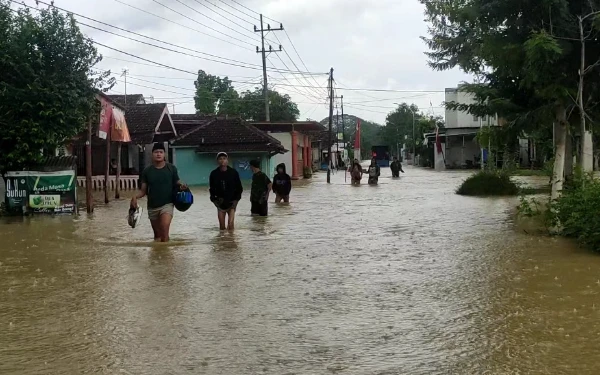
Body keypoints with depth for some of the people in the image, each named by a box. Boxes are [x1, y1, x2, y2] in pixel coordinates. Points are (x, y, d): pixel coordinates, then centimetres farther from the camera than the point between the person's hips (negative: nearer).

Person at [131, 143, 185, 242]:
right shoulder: (147, 171, 1)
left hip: (167, 204, -3)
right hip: (152, 206, 3)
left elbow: (177, 184, 5)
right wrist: (135, 197, -15)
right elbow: (143, 190, 5)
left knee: (164, 229, -24)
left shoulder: (171, 168, -2)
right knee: (157, 234, 14)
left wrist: (181, 186, -19)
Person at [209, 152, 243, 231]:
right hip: (220, 203, 2)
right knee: (222, 226, 5)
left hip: (231, 203, -2)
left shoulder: (233, 173, -5)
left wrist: (236, 199, -6)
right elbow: (211, 189, 9)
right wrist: (214, 199, -3)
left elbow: (239, 188, 3)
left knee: (231, 224, -12)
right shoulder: (214, 174, -1)